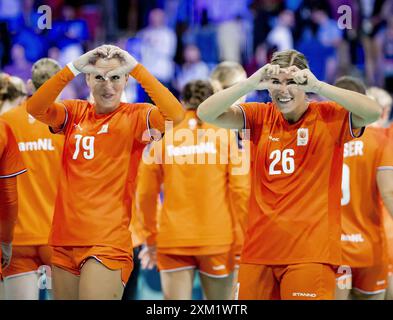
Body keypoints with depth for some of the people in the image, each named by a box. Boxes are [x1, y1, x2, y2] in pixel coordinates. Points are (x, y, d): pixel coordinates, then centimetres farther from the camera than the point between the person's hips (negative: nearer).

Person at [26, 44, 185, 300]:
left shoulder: (134, 116, -1)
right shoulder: (75, 112, 9)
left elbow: (175, 115, -20)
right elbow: (35, 108, -8)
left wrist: (136, 68, -18)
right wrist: (73, 68, -16)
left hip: (108, 242, -4)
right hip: (65, 240, 5)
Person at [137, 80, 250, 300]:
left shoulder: (165, 138, 4)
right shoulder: (225, 135, 1)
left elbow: (146, 194, 5)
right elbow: (240, 188, -6)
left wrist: (151, 238, 16)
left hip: (173, 240, 1)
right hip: (217, 240, -1)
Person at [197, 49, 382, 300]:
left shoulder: (328, 117, -1)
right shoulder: (260, 117, 8)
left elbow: (374, 112, -17)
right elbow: (206, 113, -3)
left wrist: (317, 86, -21)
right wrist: (250, 83, -15)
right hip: (260, 249, 4)